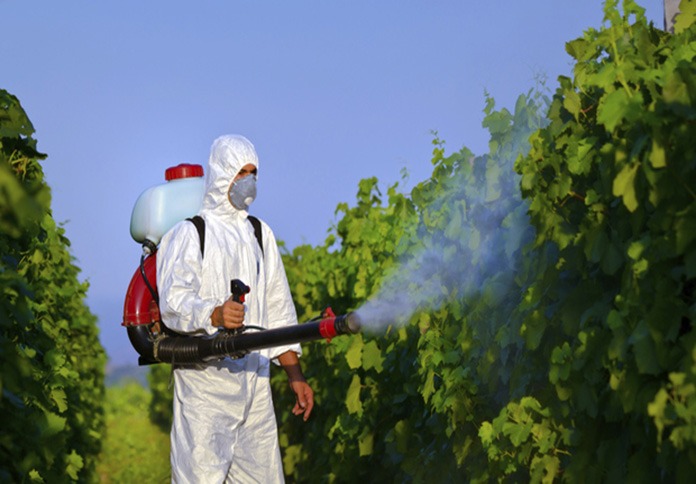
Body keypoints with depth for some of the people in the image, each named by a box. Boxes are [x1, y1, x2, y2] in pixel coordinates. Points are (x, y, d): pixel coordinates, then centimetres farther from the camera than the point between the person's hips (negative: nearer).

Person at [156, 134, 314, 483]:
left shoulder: (260, 235, 20)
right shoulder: (188, 234, 1)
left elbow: (278, 310, 20)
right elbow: (173, 304, -13)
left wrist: (295, 375, 13)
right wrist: (214, 314, -33)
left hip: (255, 381, 6)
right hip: (204, 382, -6)